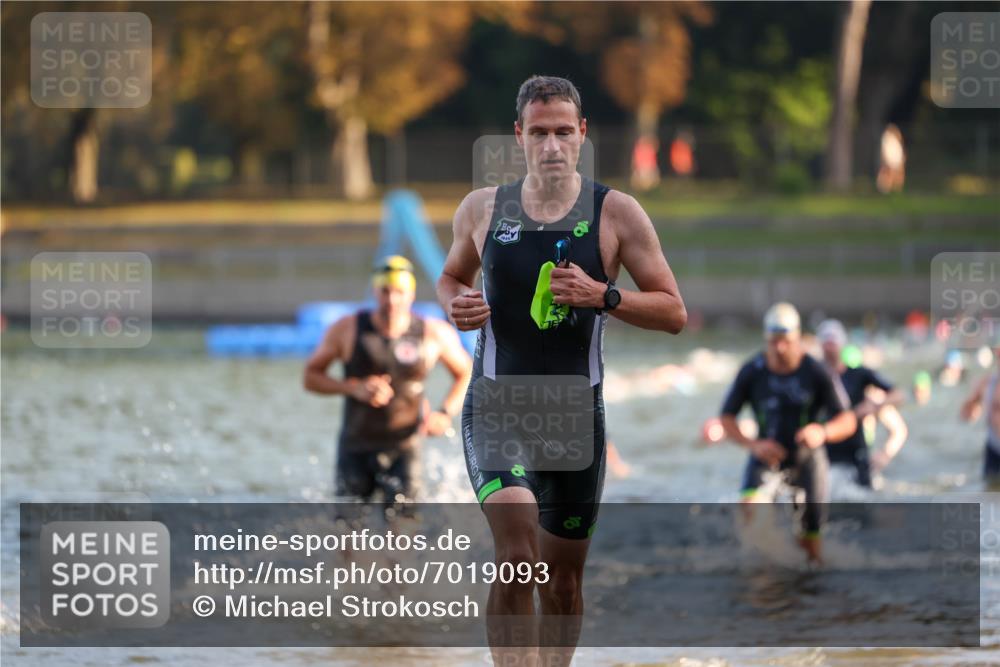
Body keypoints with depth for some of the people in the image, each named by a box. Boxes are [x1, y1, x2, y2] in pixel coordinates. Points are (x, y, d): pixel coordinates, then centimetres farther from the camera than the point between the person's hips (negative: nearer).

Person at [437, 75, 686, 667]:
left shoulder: (616, 213, -2)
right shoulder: (482, 208, 3)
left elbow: (674, 313, -1)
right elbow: (451, 276, 22)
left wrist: (603, 296, -17)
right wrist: (456, 304, -1)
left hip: (576, 411, 1)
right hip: (496, 403, -1)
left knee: (563, 582, 11)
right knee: (516, 553, -24)